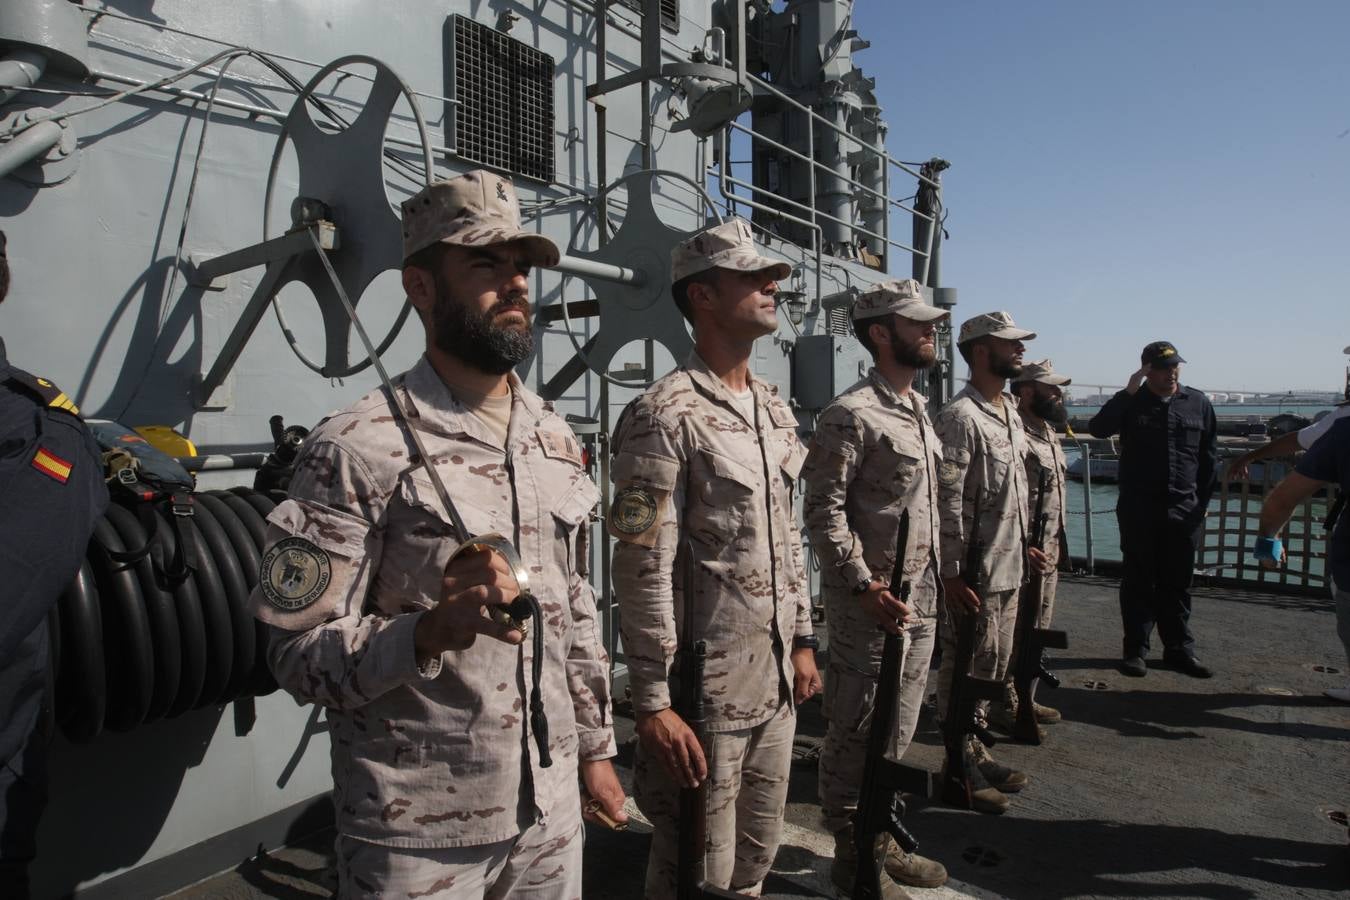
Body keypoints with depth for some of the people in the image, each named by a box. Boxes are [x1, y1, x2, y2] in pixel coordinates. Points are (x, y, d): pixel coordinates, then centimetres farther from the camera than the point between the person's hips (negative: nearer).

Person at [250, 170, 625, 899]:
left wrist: (596, 748, 11)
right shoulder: (356, 448, -15)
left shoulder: (555, 439, 3)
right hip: (419, 836, -5)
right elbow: (299, 655, -14)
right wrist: (432, 629, -31)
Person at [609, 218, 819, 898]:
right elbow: (643, 570, -18)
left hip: (776, 684, 8)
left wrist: (802, 641, 16)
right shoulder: (664, 415, -15)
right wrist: (651, 702, -18)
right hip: (704, 692, -7)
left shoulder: (773, 408, 11)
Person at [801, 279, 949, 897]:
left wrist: (935, 579, 17)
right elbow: (822, 509, -18)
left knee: (897, 731, 19)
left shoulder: (918, 410, 13)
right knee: (856, 734, 6)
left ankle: (879, 840, 36)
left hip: (919, 603, 9)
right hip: (869, 606, -9)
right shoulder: (851, 415, -14)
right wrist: (864, 584, -22)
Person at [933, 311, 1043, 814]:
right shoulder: (961, 418, -17)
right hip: (974, 576, -9)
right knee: (965, 671, 4)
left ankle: (976, 751, 34)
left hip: (1008, 570, 9)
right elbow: (947, 504, -20)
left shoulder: (1010, 413, 12)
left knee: (993, 669, 19)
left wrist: (1023, 545, 19)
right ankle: (959, 765, 18)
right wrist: (952, 575, -21)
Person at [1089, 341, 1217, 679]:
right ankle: (1135, 649, 13)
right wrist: (1128, 392, -20)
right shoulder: (1131, 403, 0)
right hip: (1138, 511, -2)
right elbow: (1097, 428, -18)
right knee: (1139, 582, 6)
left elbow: (1209, 458, 10)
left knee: (1177, 584, 11)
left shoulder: (1198, 403, 6)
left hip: (1184, 512, 2)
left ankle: (1179, 649, 22)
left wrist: (1203, 501, 7)